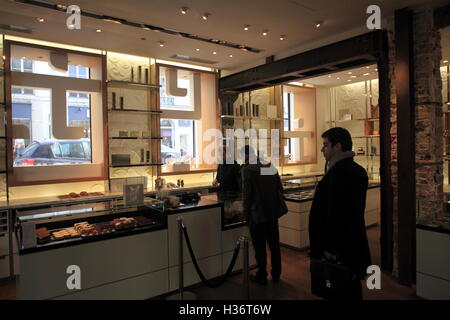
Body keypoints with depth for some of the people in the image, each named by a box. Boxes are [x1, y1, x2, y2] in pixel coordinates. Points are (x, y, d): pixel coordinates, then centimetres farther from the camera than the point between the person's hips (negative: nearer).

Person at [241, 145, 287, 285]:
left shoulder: (247, 169, -14)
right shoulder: (270, 166, 4)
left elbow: (247, 194, -15)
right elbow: (279, 187, 8)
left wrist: (246, 214, -5)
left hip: (257, 213, -6)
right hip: (273, 211, 6)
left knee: (259, 246, 8)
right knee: (274, 244, 18)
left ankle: (261, 276, 20)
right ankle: (276, 274, 31)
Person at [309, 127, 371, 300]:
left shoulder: (338, 172, -22)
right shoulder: (358, 170, 9)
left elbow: (335, 213, -25)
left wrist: (330, 248, -18)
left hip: (338, 251, -10)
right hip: (355, 245, 10)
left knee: (339, 292, 5)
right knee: (352, 288, 22)